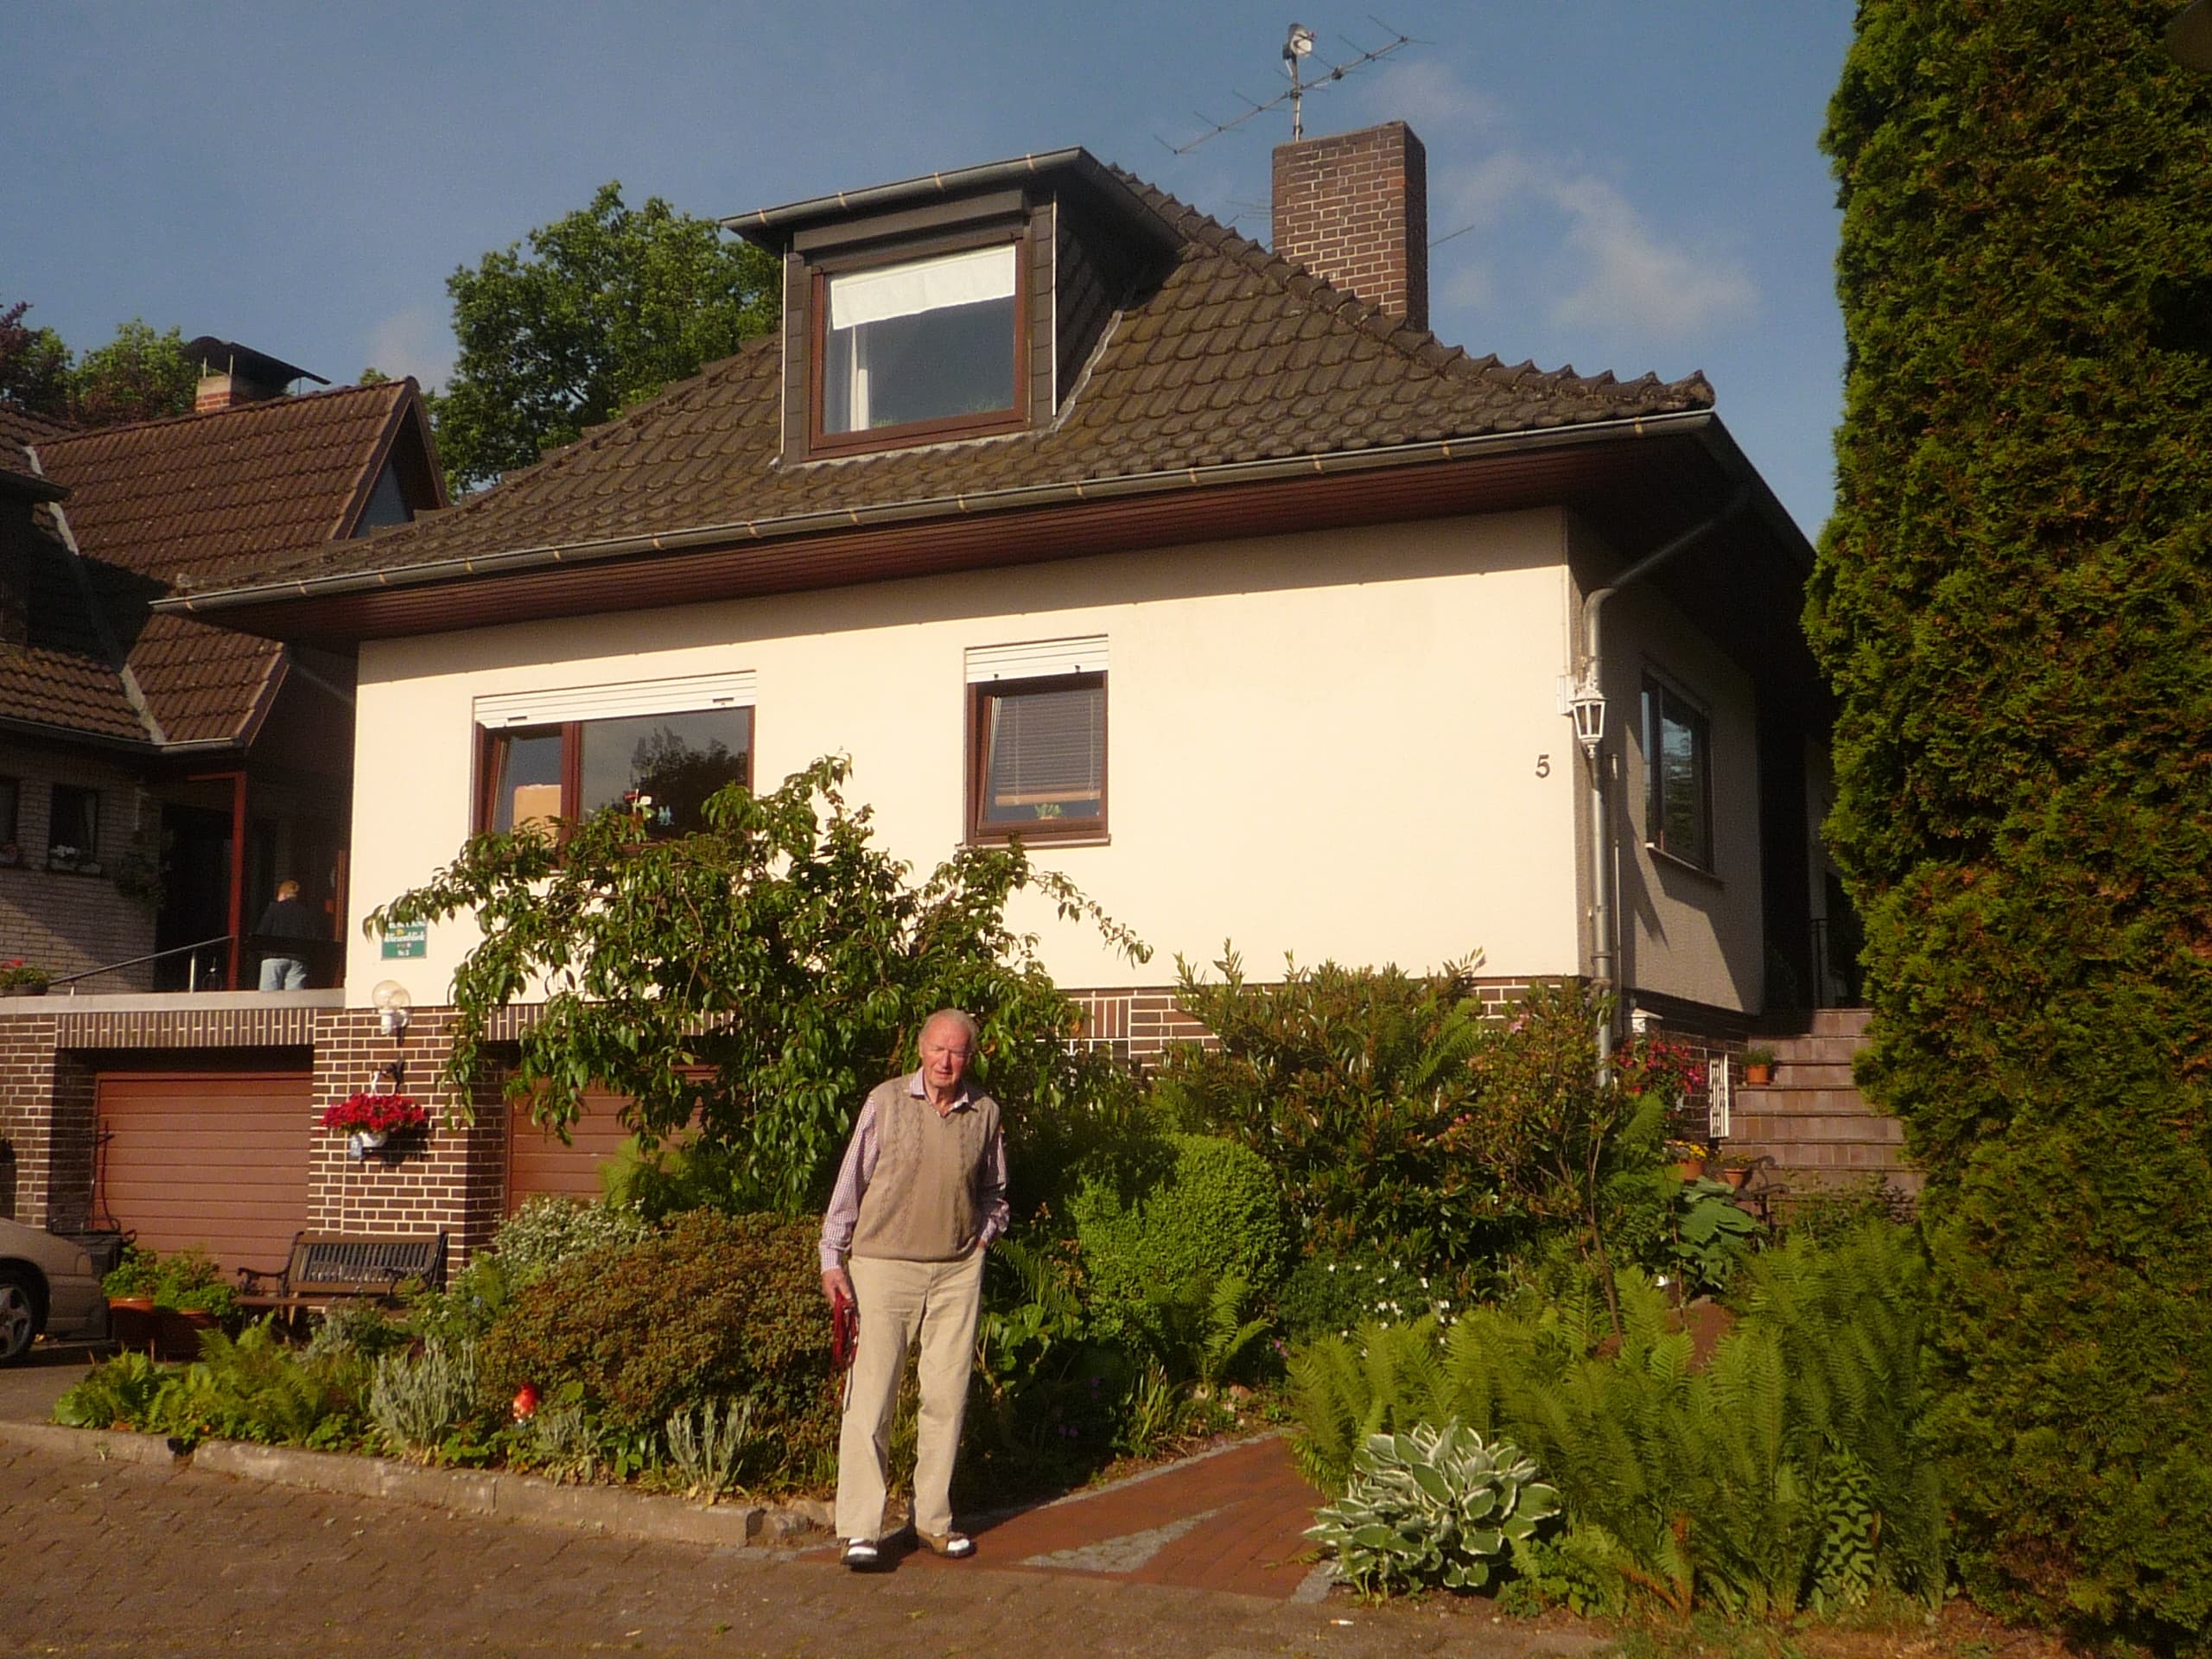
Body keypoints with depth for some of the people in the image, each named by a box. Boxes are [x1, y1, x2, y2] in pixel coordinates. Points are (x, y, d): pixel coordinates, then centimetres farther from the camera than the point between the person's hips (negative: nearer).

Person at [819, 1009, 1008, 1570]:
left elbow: (994, 1194, 20)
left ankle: (934, 1518, 17)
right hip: (884, 1265, -3)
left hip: (958, 1272, 3)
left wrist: (980, 1240, 8)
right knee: (870, 1396, -4)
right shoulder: (885, 1102, -3)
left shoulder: (984, 1113, 5)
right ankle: (860, 1528, 1)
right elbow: (851, 1182, 1)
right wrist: (833, 1259, 0)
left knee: (947, 1397, 5)